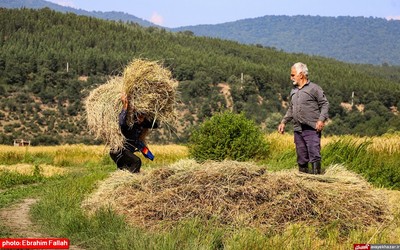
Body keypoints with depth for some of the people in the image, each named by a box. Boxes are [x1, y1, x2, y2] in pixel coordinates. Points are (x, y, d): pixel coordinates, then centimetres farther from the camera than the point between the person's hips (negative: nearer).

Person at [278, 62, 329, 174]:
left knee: (314, 154, -11)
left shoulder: (314, 88, -2)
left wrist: (321, 120, -16)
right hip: (298, 129, 7)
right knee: (301, 157, 10)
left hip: (312, 129, -6)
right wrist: (283, 122, 16)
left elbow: (325, 104, -4)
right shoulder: (293, 91, 18)